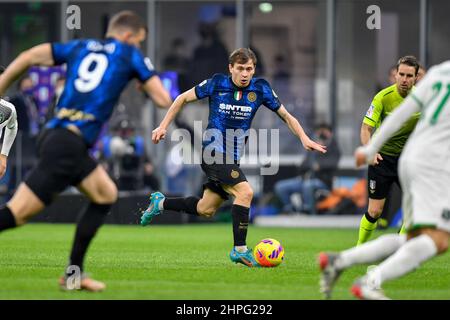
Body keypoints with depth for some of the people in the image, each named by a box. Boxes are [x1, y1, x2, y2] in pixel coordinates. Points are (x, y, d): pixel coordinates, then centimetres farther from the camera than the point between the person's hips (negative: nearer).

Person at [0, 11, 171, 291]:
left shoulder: (79, 47, 20)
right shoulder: (130, 55, 6)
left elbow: (28, 57, 11)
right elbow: (163, 100, 7)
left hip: (54, 134, 8)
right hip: (69, 144, -8)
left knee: (106, 195, 21)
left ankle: (74, 273, 18)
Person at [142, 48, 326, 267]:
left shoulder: (260, 88, 0)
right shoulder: (217, 84, -8)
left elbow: (286, 116, 7)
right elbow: (184, 98, 5)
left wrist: (304, 138, -6)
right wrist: (164, 125, 3)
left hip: (232, 158, 6)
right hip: (214, 152, -6)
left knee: (206, 210, 14)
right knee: (245, 192, -24)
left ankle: (160, 203, 36)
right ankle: (240, 250, -18)